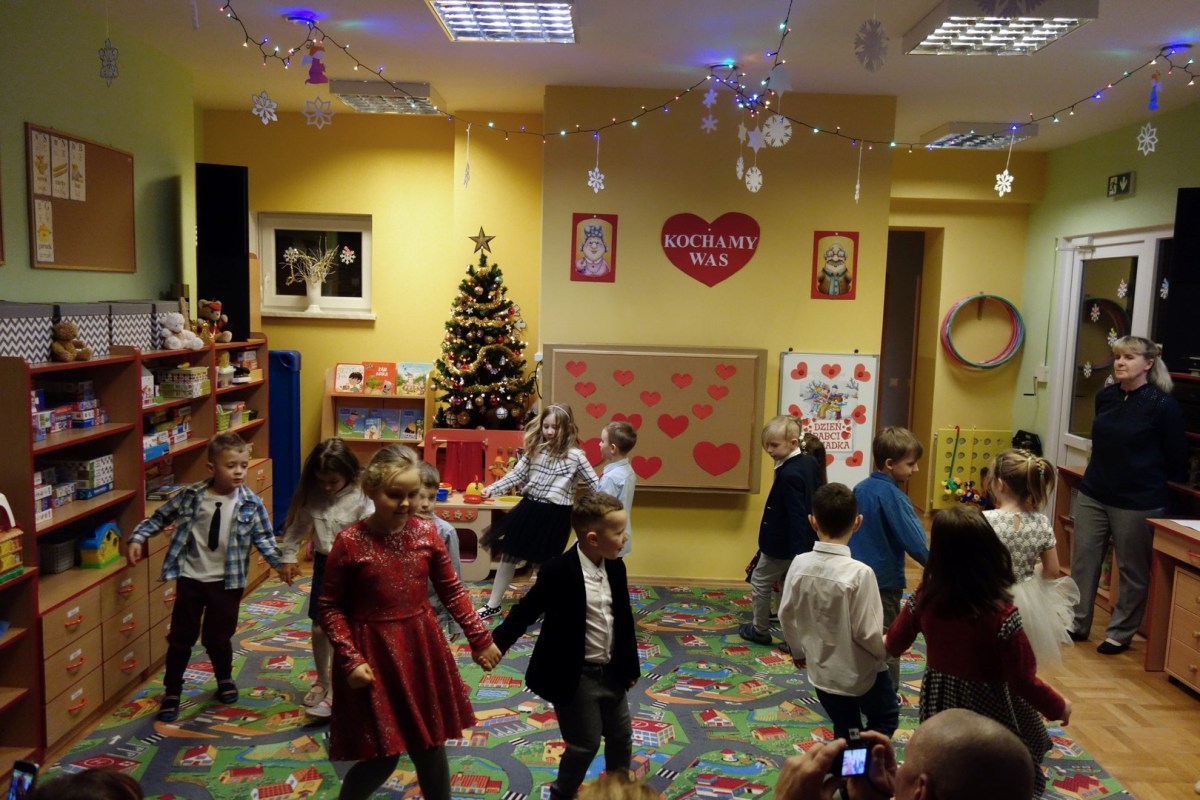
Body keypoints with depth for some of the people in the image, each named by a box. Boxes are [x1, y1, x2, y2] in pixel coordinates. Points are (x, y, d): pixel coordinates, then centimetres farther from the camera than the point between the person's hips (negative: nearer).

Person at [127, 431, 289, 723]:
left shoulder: (251, 504, -8)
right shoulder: (191, 496, -8)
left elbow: (264, 538, -3)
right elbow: (160, 517, 4)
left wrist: (279, 563, -15)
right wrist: (137, 538, -6)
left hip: (226, 582, 0)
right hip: (190, 578, 0)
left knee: (218, 637, 12)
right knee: (181, 637, 10)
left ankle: (225, 679, 39)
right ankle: (171, 692, 26)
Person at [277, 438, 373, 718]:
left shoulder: (361, 498, -20)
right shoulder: (312, 495, -4)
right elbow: (298, 525, 10)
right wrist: (288, 556, 14)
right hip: (324, 564, 5)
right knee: (319, 627, 14)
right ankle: (321, 680, 36)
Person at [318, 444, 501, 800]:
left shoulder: (426, 532, -4)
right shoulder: (350, 542, -14)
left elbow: (451, 589, 6)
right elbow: (330, 607, -7)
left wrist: (479, 637, 5)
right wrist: (350, 659, -14)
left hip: (422, 650, 4)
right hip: (374, 654, -3)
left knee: (431, 747, 15)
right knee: (381, 758, 5)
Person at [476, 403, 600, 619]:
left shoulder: (575, 455, -11)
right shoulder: (534, 449, 2)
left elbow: (595, 483, -8)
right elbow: (517, 474, 5)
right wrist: (492, 488, -4)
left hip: (555, 515, -5)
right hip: (530, 508, 5)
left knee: (544, 564, 7)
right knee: (509, 555, 12)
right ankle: (493, 604, 27)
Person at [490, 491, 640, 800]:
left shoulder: (616, 567, -2)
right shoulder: (559, 572, -23)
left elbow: (624, 619, 7)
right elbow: (525, 612, -15)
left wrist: (630, 666, 13)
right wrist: (495, 645, -19)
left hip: (611, 672, 7)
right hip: (575, 676, -6)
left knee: (622, 737, 20)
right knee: (585, 745, 6)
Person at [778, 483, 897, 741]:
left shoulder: (800, 564, -12)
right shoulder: (859, 573, -26)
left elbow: (786, 616, -1)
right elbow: (867, 632, -21)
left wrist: (798, 651, 17)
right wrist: (887, 651, 1)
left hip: (822, 673, 4)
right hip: (860, 673, -4)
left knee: (844, 735, 23)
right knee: (885, 719, 25)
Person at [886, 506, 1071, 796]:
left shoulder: (925, 596, -14)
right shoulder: (1001, 614, -28)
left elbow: (895, 643, 2)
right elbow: (1023, 681, -18)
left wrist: (882, 642, 27)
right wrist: (1058, 706, 1)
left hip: (939, 704, 4)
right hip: (987, 709, -4)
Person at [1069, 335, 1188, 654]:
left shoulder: (1162, 405, -12)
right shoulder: (1105, 396, 4)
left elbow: (1177, 460, -4)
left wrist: (1145, 475, 5)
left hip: (1138, 501, -5)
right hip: (1092, 494, 5)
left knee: (1132, 570, 8)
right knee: (1082, 560, 9)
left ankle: (1120, 634, 23)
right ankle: (1077, 624, 23)